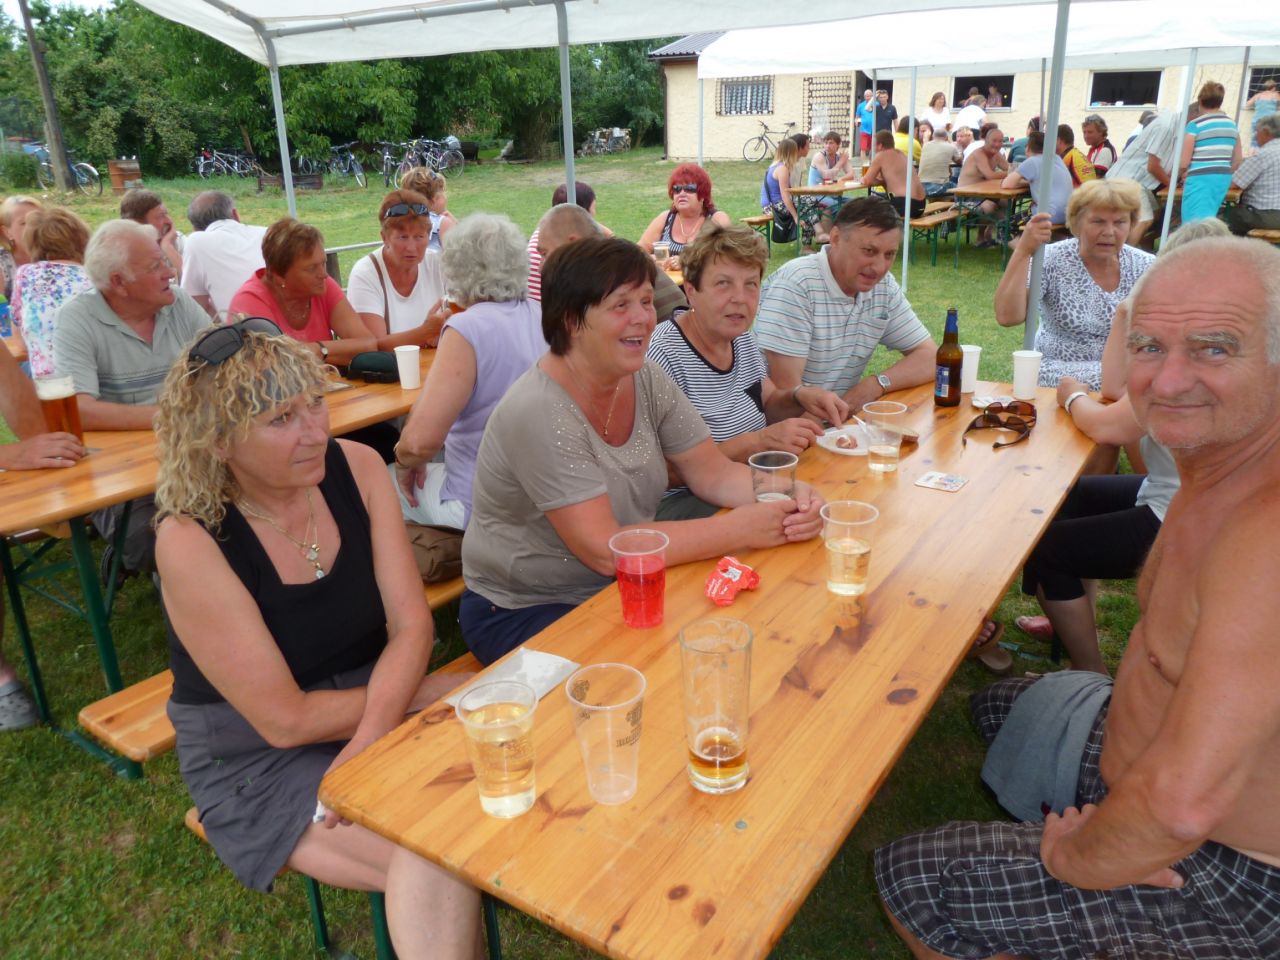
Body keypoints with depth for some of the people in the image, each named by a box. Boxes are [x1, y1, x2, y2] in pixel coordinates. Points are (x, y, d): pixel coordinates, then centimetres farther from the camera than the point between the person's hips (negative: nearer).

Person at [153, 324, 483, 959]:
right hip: (260, 763, -5)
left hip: (374, 699, 5)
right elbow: (285, 720, -19)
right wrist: (405, 695, -12)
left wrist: (370, 739, -24)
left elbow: (411, 625, -9)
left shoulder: (354, 467, -9)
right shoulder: (191, 543, -23)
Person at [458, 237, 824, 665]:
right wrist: (742, 528, -28)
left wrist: (787, 498, -21)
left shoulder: (647, 381, -3)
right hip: (523, 616, -7)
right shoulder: (539, 413, -26)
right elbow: (606, 549, -29)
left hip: (622, 589, 7)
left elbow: (713, 473, 0)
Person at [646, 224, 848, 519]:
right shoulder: (664, 355, -19)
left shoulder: (741, 337, 7)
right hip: (682, 500, -8)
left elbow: (767, 405, 21)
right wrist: (757, 441, -26)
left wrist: (800, 397, -2)